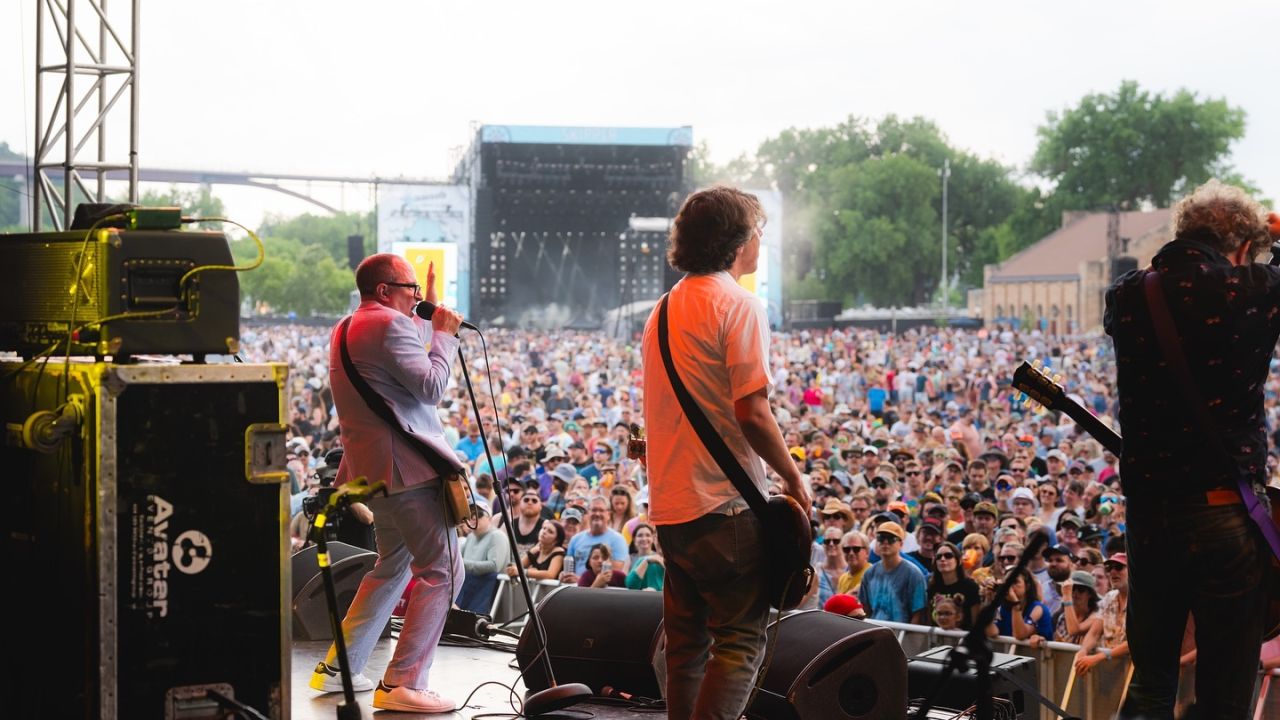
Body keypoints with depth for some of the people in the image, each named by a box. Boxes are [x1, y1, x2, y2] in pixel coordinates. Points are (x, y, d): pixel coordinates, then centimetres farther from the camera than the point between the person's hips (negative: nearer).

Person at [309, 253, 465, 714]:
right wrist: (445, 334, -4)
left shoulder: (345, 329, 19)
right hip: (409, 467, -10)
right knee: (442, 571, -8)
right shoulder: (389, 324, -13)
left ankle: (338, 666, 25)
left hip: (372, 468, 10)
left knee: (394, 565, 24)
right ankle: (403, 684, -13)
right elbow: (432, 387, -16)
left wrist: (428, 311, 25)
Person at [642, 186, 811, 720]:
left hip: (670, 504, 8)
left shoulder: (665, 309, 15)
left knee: (687, 641, 13)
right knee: (741, 640, -5)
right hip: (724, 502, -8)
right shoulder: (738, 305, -11)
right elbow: (751, 413, -18)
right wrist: (794, 478, -6)